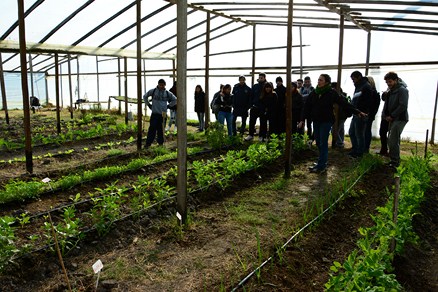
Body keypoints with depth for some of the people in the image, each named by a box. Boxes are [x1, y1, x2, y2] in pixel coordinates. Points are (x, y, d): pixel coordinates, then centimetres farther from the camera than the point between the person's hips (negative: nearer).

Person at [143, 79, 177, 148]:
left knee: (161, 129, 5)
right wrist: (149, 104, 10)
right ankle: (148, 143, -1)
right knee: (152, 128, -6)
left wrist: (168, 105, 10)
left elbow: (175, 100, 18)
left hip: (163, 114, 1)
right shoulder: (153, 91, 3)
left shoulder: (167, 93, 5)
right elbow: (145, 96, 16)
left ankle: (160, 143, 17)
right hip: (154, 113, -1)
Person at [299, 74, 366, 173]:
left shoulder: (331, 93, -8)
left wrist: (358, 112, -11)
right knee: (318, 142, 10)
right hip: (316, 121, 5)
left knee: (323, 143, -3)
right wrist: (302, 120, 3)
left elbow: (344, 103, -8)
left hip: (326, 121, -5)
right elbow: (307, 106, 6)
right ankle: (323, 162, 25)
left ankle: (321, 166, 2)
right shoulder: (314, 93, 3)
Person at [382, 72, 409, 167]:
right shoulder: (391, 91, 16)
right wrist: (386, 115, 4)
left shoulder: (402, 90, -10)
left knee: (393, 140, -13)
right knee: (391, 140, 9)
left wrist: (392, 116, -14)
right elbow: (387, 104, 20)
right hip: (392, 119, 9)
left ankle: (395, 162, -6)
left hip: (399, 119, -9)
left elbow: (403, 106, -17)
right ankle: (393, 160, 17)